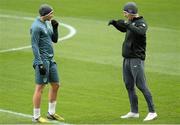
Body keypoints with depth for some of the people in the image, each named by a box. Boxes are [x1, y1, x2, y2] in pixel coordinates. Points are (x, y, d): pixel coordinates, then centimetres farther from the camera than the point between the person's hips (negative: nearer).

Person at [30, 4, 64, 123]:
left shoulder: (47, 23, 12)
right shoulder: (36, 26, -15)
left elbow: (54, 40, 17)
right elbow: (35, 46, -17)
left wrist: (55, 28, 1)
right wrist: (40, 64, -21)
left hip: (51, 60, 9)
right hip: (42, 60, -9)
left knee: (56, 85, 13)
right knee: (40, 87, -5)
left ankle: (51, 113, 23)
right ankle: (36, 116, 1)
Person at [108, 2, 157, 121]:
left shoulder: (141, 23, -11)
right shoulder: (130, 23, 14)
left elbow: (140, 31, -33)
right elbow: (123, 29, 33)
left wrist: (127, 24, -35)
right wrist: (115, 23, 16)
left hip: (137, 59, -9)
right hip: (127, 59, 9)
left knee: (141, 85, -12)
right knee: (129, 86, 11)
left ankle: (152, 112, -10)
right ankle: (134, 112, 19)